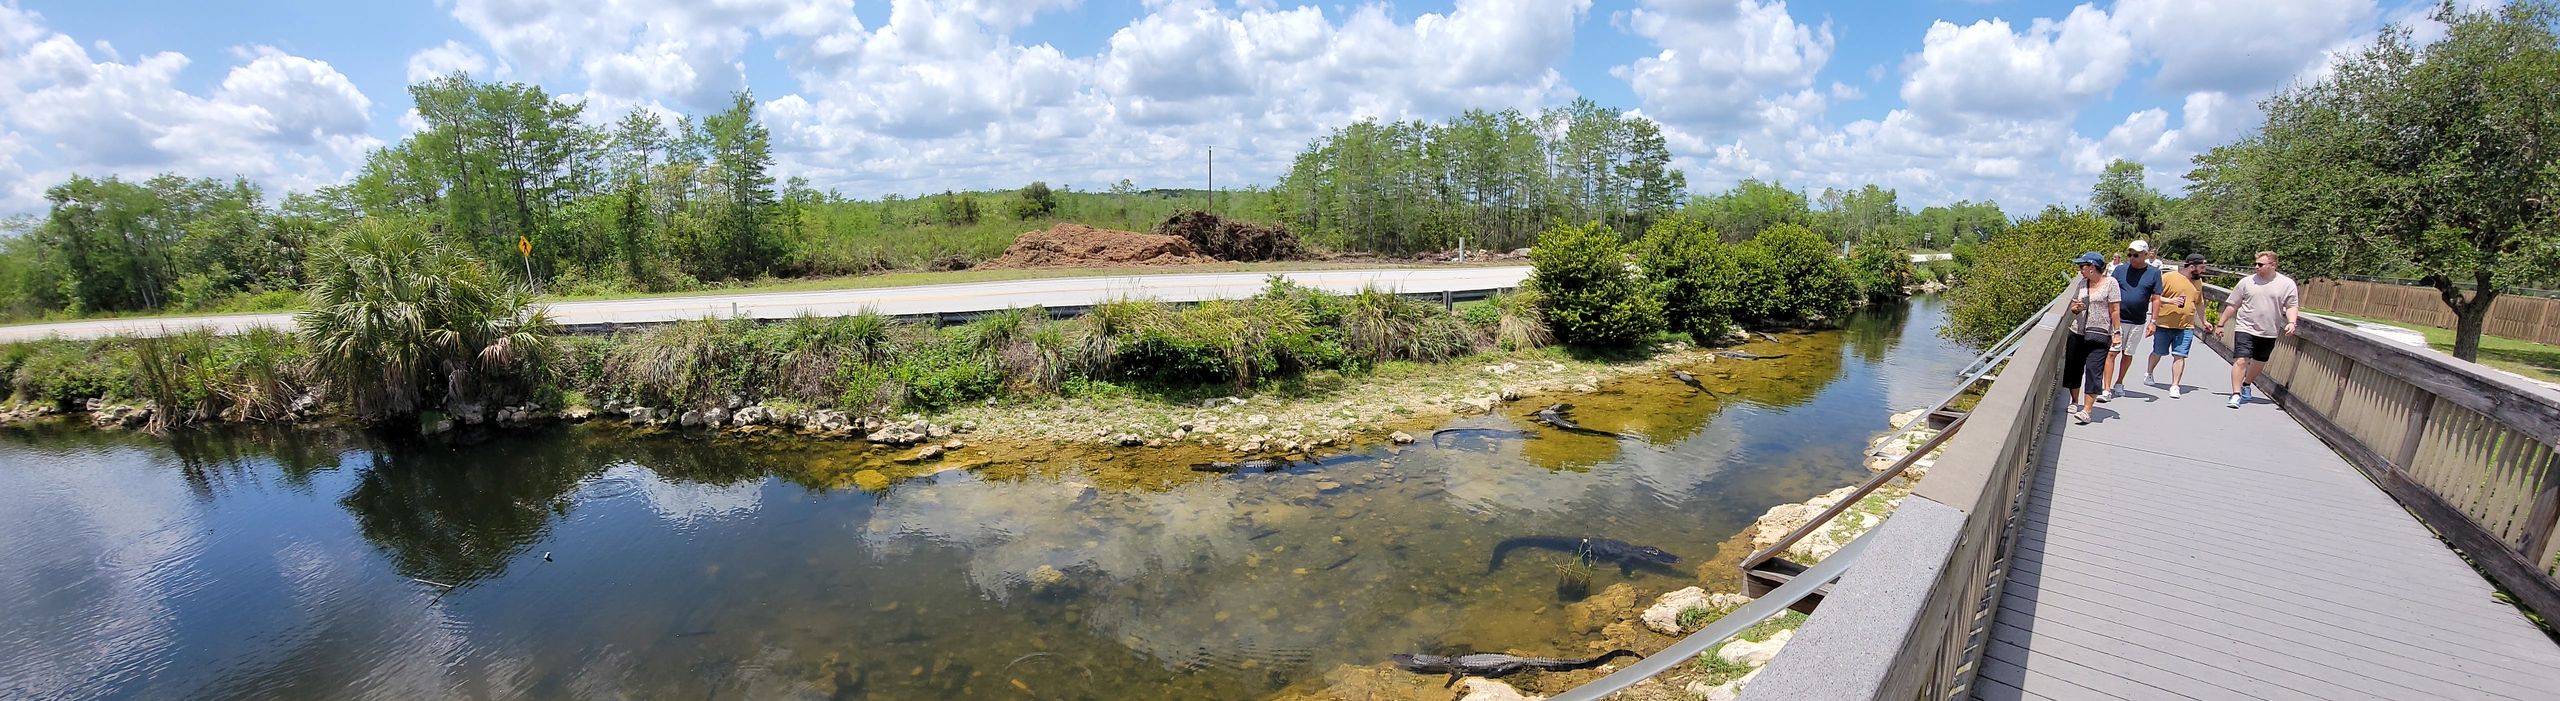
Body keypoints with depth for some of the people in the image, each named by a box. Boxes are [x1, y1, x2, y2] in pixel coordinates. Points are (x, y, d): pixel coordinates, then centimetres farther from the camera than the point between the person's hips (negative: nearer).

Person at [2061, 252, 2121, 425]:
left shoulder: (2110, 283, -4)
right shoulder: (2081, 283, 9)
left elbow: (2115, 310, -5)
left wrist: (2116, 332, -7)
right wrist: (2075, 308, -6)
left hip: (2099, 335, -5)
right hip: (2077, 333, 5)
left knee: (2093, 370, -9)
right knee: (2073, 367, 9)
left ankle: (2087, 410, -12)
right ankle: (2075, 402, 25)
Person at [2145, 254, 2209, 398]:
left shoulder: (2197, 283, 12)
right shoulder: (2168, 277, -7)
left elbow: (2199, 304, 26)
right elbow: (2154, 297, -9)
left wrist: (2204, 322, 31)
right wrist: (2171, 301, -23)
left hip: (2186, 327, 3)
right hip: (2164, 325, -3)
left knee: (2179, 356, -5)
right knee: (2158, 353, 12)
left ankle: (2175, 386, -4)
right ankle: (2149, 373, 37)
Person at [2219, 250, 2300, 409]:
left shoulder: (2287, 284, 1)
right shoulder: (2247, 281, 0)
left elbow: (2292, 306, 2)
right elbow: (2232, 305, 5)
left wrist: (2291, 322, -16)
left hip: (2269, 333, 2)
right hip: (2245, 329, -2)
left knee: (2259, 363, 16)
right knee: (2241, 361, -12)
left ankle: (2246, 385, 39)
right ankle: (2236, 394, -11)